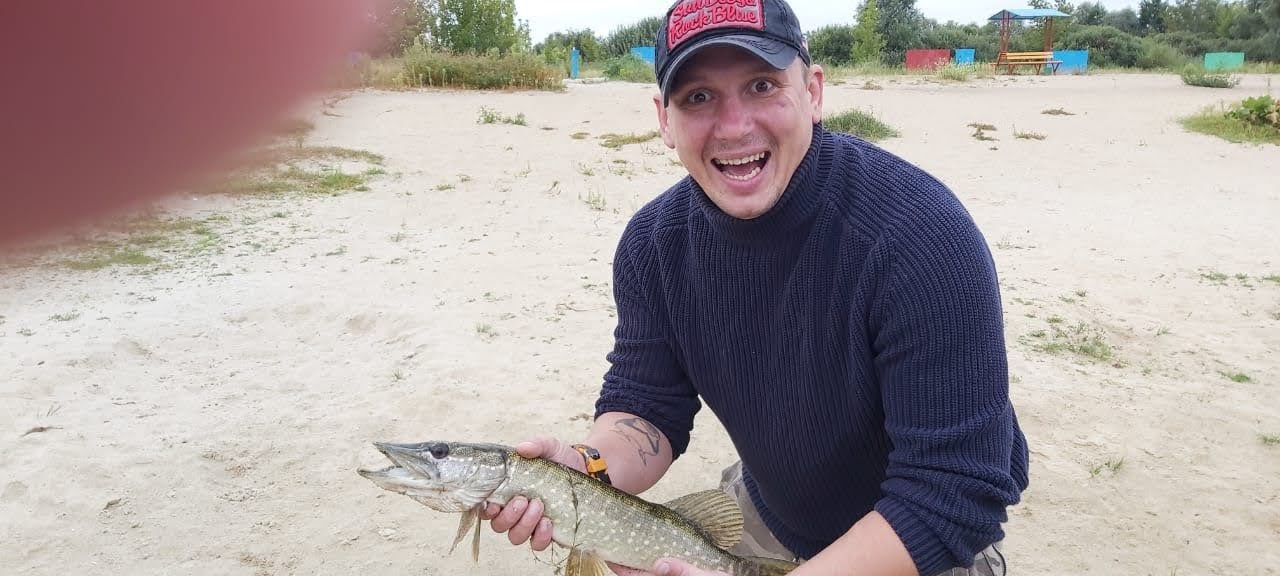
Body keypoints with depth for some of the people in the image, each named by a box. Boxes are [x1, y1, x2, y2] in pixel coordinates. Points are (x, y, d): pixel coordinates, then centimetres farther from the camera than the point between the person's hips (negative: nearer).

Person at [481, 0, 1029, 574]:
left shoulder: (923, 238, -32)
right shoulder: (653, 242, -13)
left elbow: (956, 494, -31)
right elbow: (645, 404, -5)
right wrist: (592, 468, -27)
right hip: (763, 509, 5)